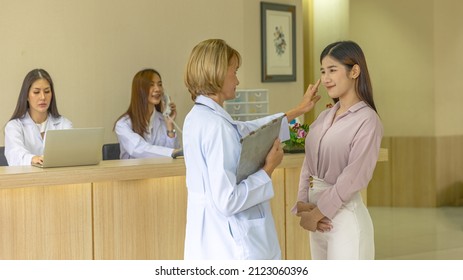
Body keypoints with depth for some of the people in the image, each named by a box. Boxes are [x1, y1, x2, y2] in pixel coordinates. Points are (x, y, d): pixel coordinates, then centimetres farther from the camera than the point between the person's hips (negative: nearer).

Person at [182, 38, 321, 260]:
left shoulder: (198, 117, 7)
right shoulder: (216, 126, -22)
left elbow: (246, 129, 25)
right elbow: (228, 200, -25)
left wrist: (297, 111, 32)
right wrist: (269, 169, -12)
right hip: (231, 243, -10)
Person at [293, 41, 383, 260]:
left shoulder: (366, 120, -12)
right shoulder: (324, 117, 10)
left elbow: (354, 177, -18)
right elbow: (308, 164, 8)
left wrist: (317, 213, -15)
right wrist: (302, 204, -6)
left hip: (346, 217, -7)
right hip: (320, 214, 7)